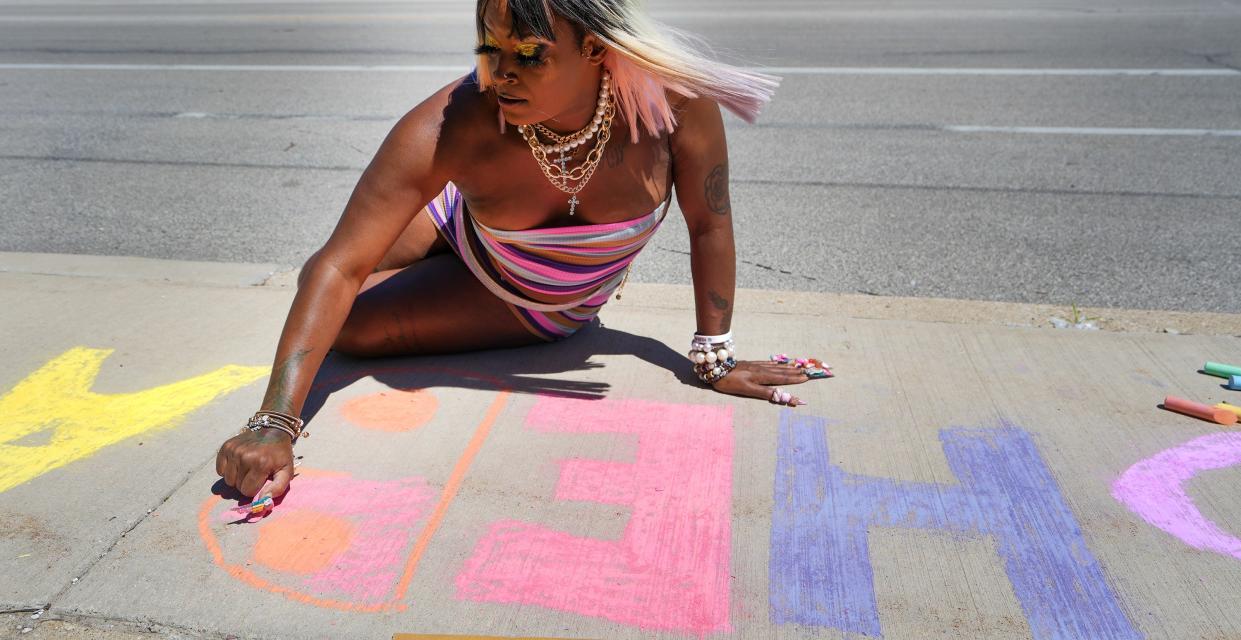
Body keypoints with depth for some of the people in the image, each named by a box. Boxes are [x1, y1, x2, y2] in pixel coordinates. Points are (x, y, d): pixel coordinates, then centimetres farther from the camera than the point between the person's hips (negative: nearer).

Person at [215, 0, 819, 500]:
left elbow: (709, 223, -23)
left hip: (542, 308, -1)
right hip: (461, 224, 1)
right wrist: (275, 423, -45)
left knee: (351, 327, -13)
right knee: (319, 287, 9)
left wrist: (715, 358, -20)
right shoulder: (450, 127, -39)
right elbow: (341, 268, -38)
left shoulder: (674, 95, -38)